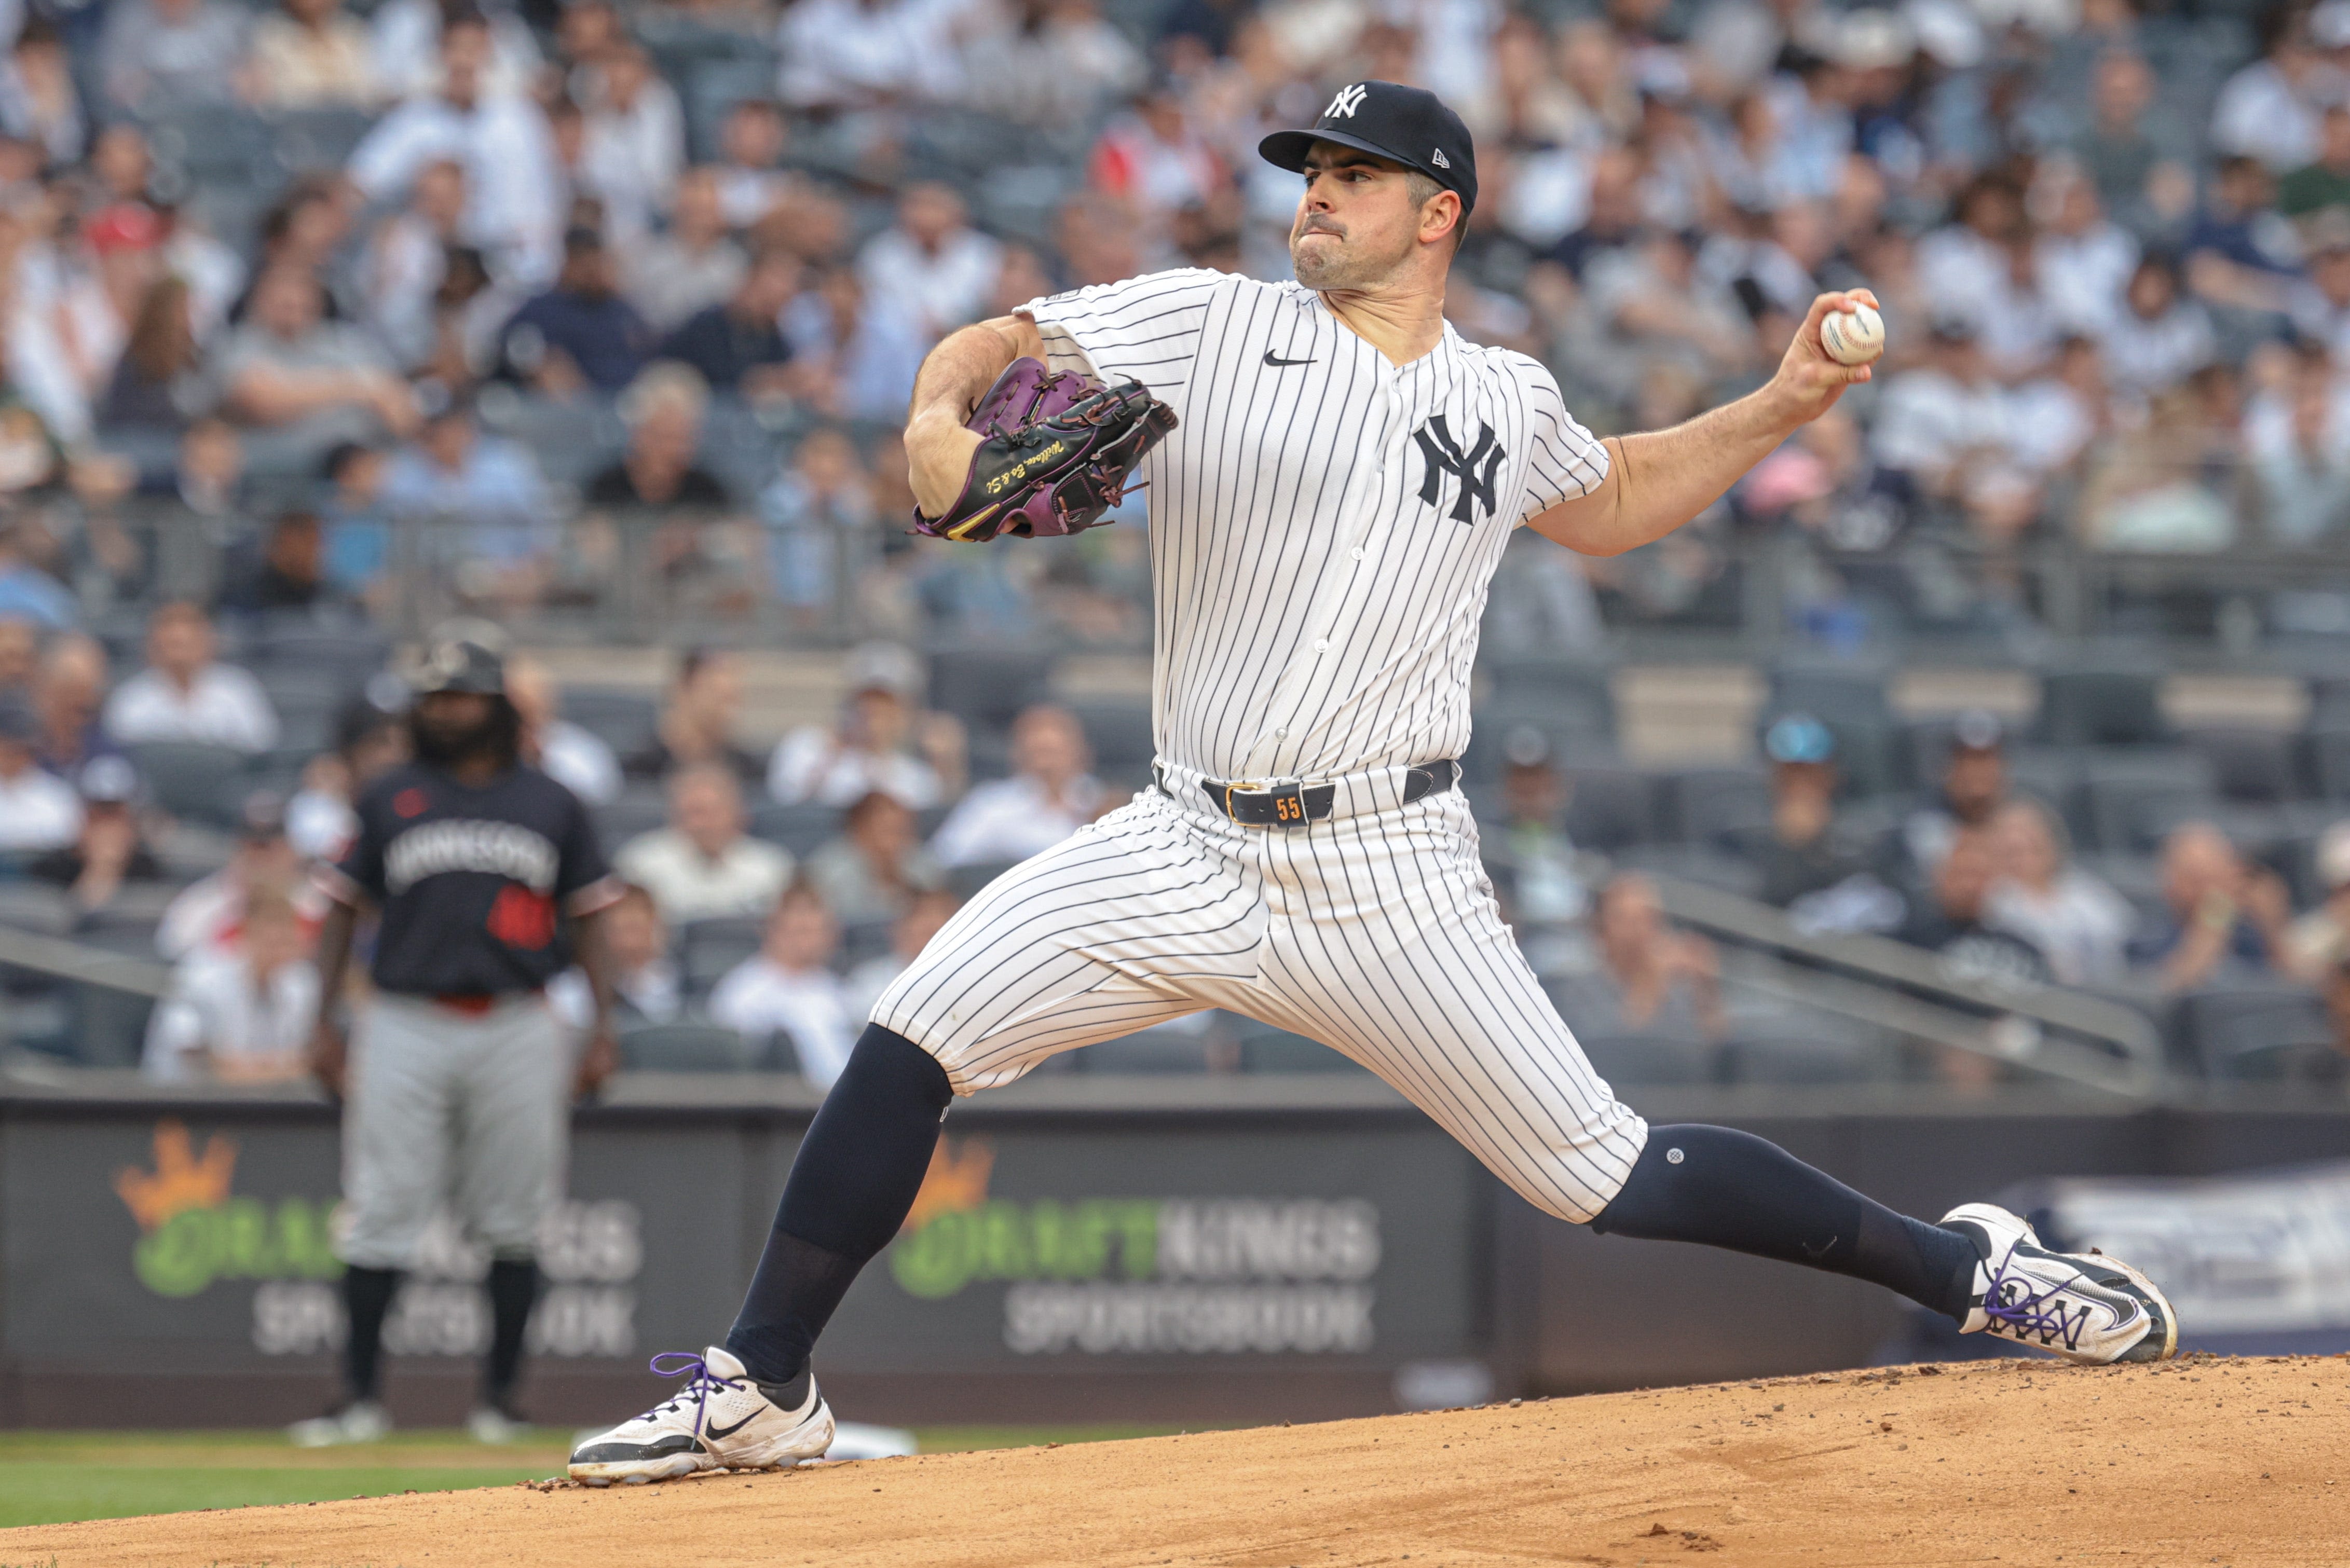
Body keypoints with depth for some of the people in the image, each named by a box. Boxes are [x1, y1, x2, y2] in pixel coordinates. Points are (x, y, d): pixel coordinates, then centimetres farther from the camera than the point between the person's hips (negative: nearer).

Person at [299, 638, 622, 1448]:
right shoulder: (390, 800, 9)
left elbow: (587, 917, 12)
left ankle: (500, 1395, 13)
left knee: (512, 1222, 3)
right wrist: (325, 1023, 3)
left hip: (518, 1031, 1)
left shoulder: (552, 805, 10)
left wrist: (602, 1028, 3)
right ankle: (361, 1396, -3)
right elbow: (343, 909, 11)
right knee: (381, 1214, -6)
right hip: (405, 1024, -1)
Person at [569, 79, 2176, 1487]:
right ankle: (761, 1391, -2)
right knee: (913, 1042, -14)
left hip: (1389, 880, 0)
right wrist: (940, 424, -28)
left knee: (1601, 1176, -3)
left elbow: (1609, 501, 31)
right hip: (1188, 852, 0)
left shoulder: (1507, 401, 10)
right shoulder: (1211, 324, 3)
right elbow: (996, 347, -5)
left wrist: (1783, 407, 19)